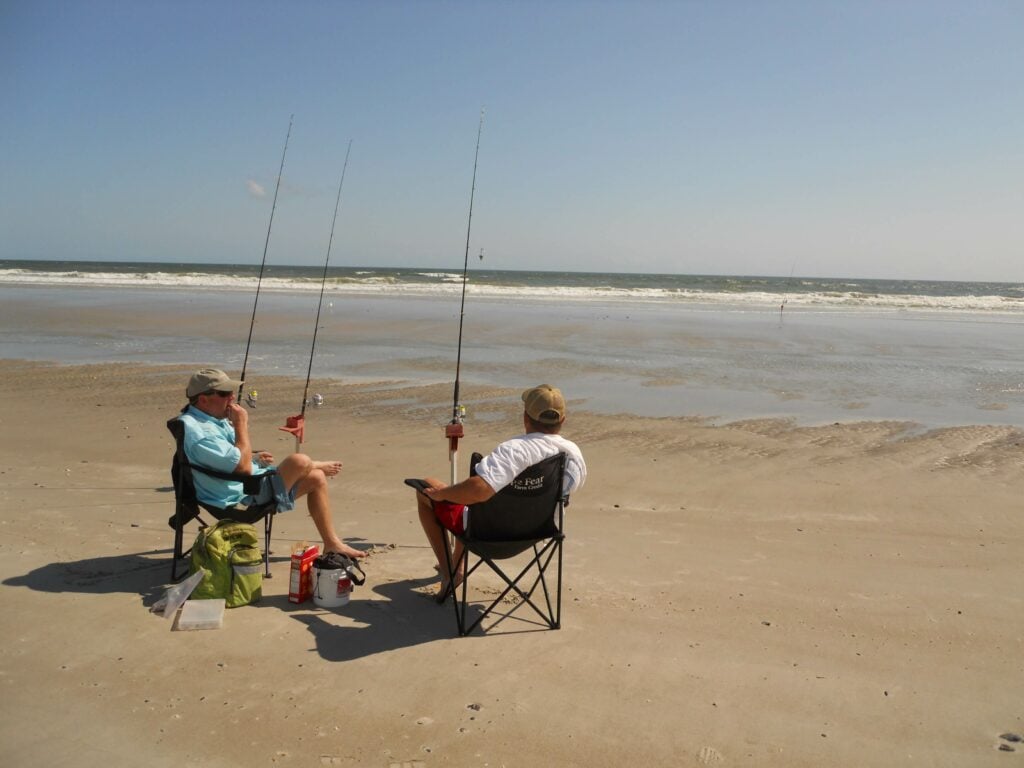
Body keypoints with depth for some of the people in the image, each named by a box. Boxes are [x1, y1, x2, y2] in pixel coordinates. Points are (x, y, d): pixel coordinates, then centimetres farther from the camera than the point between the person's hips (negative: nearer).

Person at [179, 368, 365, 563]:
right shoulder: (197, 431, -25)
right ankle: (319, 466, 16)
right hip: (244, 498, -11)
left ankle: (332, 545, 17)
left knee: (316, 478, 8)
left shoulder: (210, 418, 8)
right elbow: (243, 468, -29)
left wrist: (254, 457, 12)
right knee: (301, 462, -25)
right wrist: (241, 424, -22)